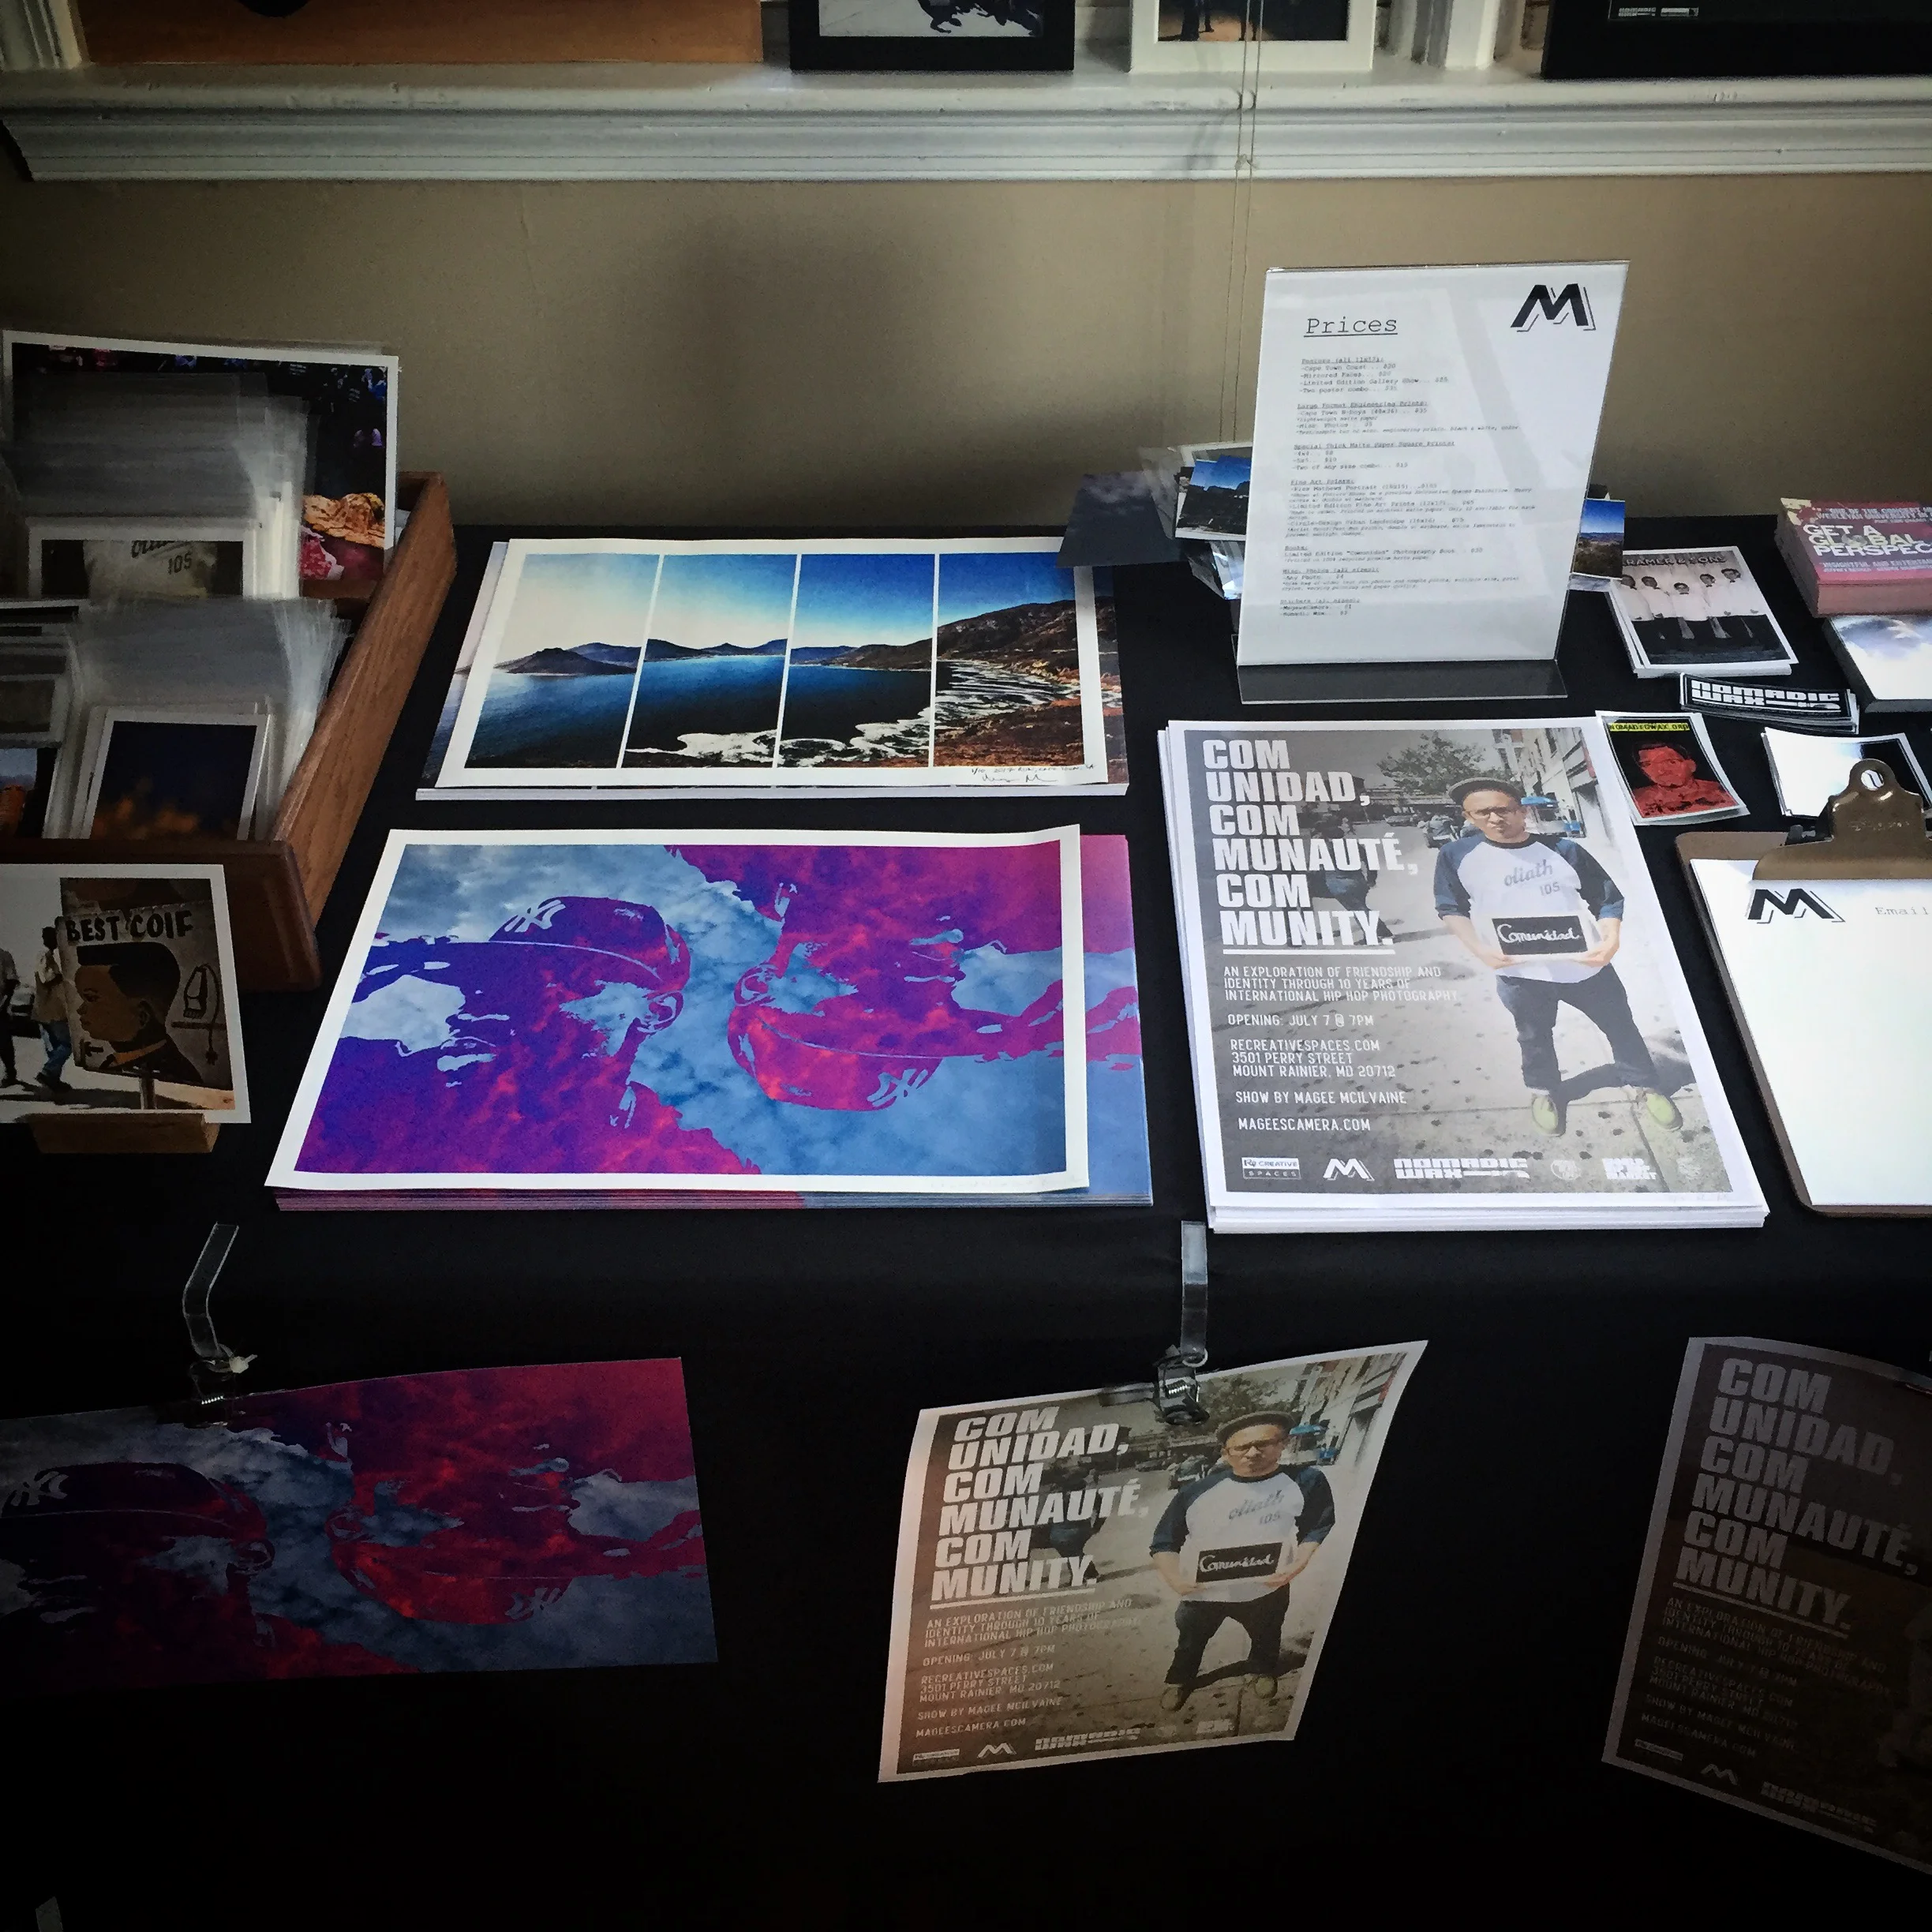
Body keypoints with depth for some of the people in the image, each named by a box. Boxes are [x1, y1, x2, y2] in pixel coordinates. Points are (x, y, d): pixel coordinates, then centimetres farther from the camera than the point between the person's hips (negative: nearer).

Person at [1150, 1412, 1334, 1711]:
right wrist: (1174, 1577, -23)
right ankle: (1181, 1680, 51)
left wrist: (1297, 1566, -20)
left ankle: (1263, 1670, 58)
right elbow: (1164, 1541, -10)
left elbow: (1319, 1529, -8)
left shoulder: (1306, 1482, -16)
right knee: (1190, 1641, 24)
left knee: (1265, 1637, 28)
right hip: (1202, 1592, 0)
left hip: (1266, 1590, 0)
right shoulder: (1198, 1492, -18)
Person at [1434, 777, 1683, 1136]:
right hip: (1519, 971, -1)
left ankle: (1645, 1085, 34)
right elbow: (1451, 908, 0)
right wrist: (1479, 949, -15)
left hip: (1583, 963, 1)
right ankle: (1542, 1091, 43)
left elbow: (1606, 898, 0)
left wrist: (1611, 939, -17)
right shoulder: (1457, 856, -8)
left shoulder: (1563, 849, -6)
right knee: (1534, 1037, 18)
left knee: (1620, 1025, 14)